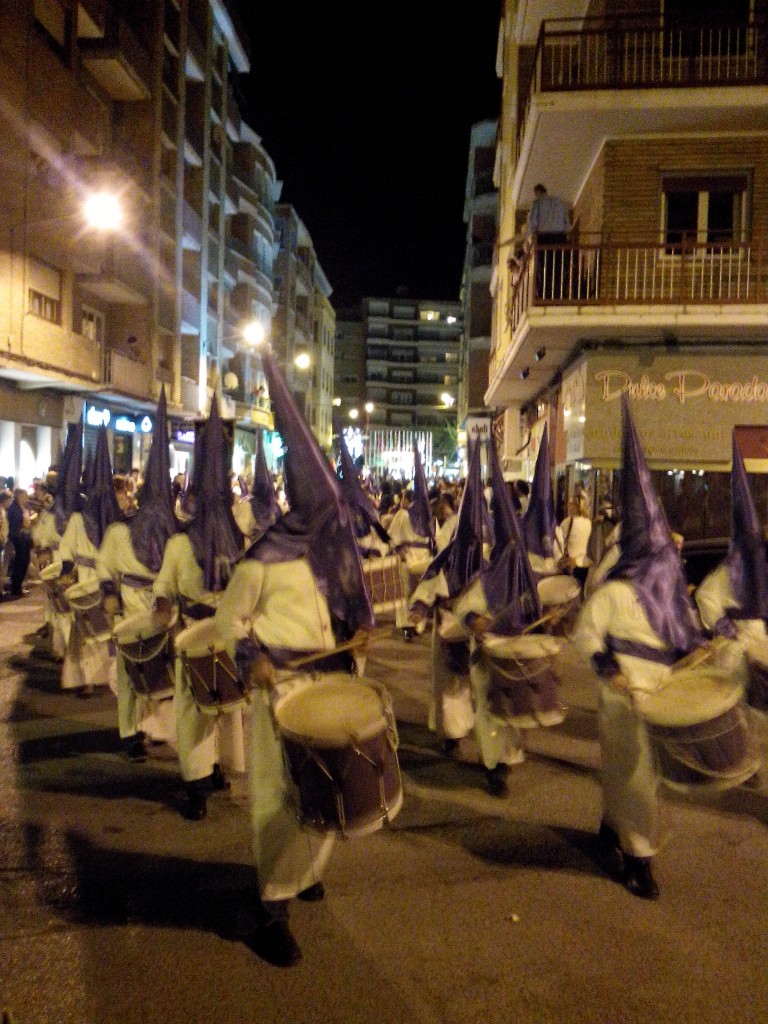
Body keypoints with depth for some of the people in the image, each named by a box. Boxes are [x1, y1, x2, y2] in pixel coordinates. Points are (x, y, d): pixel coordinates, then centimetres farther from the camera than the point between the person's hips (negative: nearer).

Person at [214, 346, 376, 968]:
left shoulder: (337, 547, 8)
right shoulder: (264, 555, -10)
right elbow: (230, 619, -5)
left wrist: (362, 627, -1)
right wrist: (250, 659, -20)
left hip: (334, 679, 6)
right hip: (283, 685, -6)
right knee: (282, 794, -1)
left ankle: (303, 871, 42)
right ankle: (272, 909, 14)